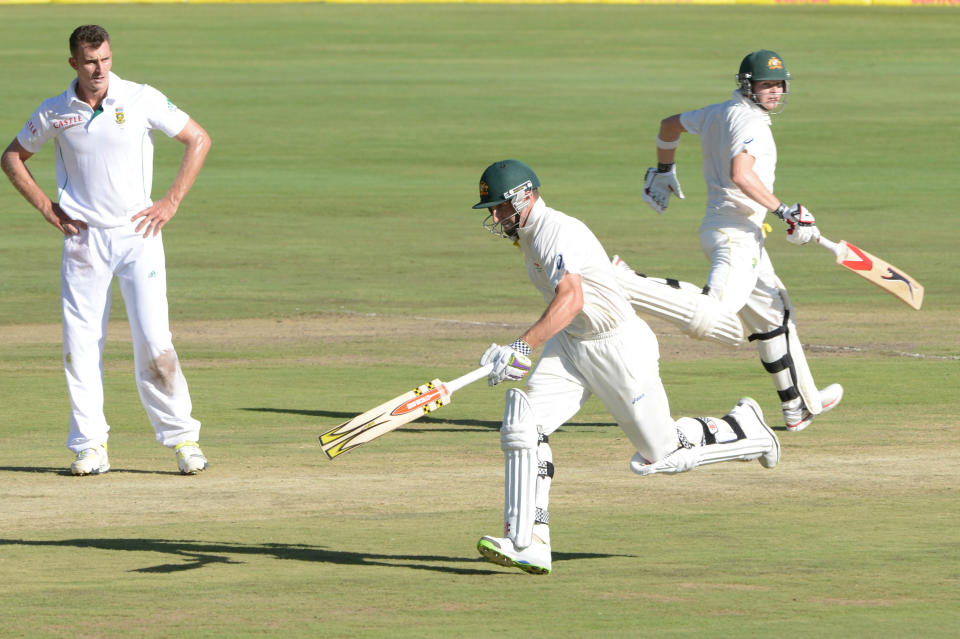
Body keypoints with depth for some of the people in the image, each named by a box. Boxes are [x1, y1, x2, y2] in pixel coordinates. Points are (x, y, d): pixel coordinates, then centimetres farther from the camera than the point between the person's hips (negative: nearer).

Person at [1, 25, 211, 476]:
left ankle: (182, 438, 1)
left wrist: (171, 202, -2)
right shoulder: (54, 114, 2)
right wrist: (46, 208, 5)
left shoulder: (142, 100, -3)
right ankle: (90, 446, 5)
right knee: (80, 345, -1)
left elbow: (198, 139, 3)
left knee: (154, 343, -8)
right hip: (83, 239, 2)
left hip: (137, 234, -2)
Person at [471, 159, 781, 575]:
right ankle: (527, 544, -16)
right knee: (523, 426, -12)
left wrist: (523, 348, -47)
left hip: (620, 348, -9)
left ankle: (742, 429, 28)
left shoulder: (556, 231, -23)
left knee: (659, 455, 3)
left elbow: (570, 299, -38)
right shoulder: (529, 235, 8)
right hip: (570, 346, 9)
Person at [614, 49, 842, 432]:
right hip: (737, 234, -11)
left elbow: (669, 125, 31)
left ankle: (801, 405, 27)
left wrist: (664, 172, 44)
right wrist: (783, 212, -25)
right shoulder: (750, 121, -12)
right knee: (709, 315, -28)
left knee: (774, 314, 20)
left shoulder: (718, 113, 15)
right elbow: (741, 175, -28)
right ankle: (623, 283, -31)